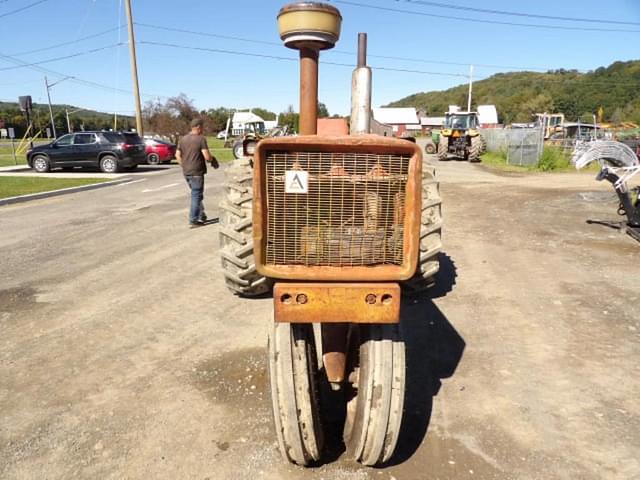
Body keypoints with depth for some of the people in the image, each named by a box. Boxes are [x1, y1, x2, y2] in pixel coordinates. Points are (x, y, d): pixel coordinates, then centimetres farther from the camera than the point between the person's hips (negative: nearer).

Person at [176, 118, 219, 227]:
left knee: (196, 194, 19)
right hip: (196, 172, -7)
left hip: (186, 172, 7)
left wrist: (184, 166, 17)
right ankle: (193, 220, 2)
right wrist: (213, 159, 2)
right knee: (196, 195, 1)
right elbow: (207, 156, -18)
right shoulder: (201, 139, -12)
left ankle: (201, 216, 24)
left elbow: (178, 155, 11)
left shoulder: (183, 139, 10)